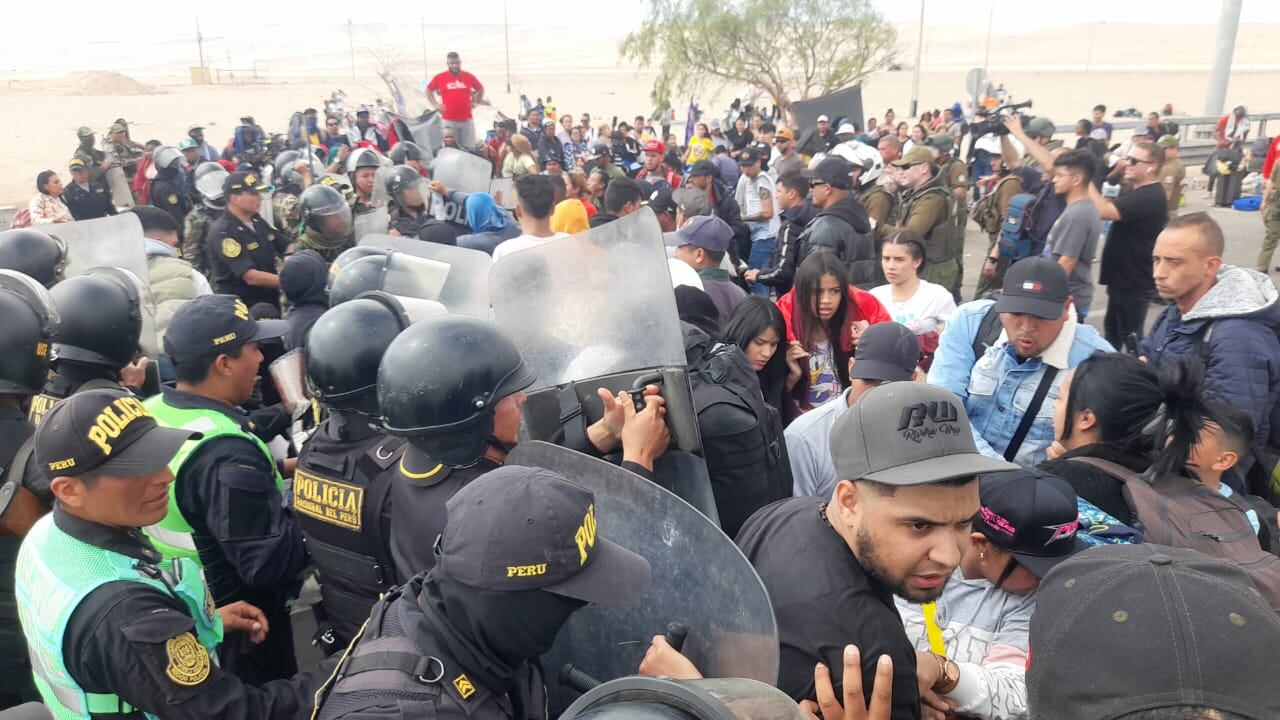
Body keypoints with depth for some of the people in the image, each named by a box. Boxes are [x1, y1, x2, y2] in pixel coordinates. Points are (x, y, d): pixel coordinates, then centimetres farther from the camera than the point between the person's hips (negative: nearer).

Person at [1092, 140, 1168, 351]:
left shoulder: (1149, 197, -24)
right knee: (1112, 329, 22)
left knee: (1130, 336, 0)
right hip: (1122, 277, 11)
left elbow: (1104, 211, -35)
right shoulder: (1140, 193, 12)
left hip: (1134, 282, -11)